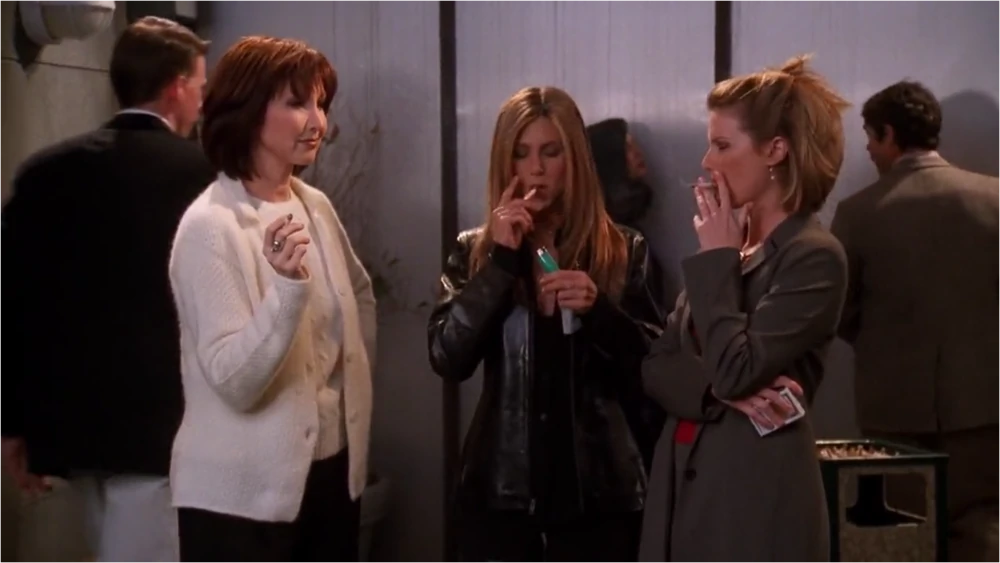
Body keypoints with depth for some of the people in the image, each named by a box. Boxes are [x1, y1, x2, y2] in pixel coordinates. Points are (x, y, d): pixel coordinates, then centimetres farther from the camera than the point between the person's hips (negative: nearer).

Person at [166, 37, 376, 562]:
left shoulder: (315, 206, 4)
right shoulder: (210, 227, -15)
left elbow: (360, 296, 23)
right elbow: (235, 383, -21)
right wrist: (288, 286, -33)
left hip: (331, 470, 6)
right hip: (243, 493, -6)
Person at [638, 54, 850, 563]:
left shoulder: (814, 257, -12)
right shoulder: (730, 246, 11)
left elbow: (735, 369, -21)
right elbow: (655, 367, 6)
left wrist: (718, 258, -11)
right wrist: (717, 390, -14)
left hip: (756, 494, -7)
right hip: (683, 481, 7)